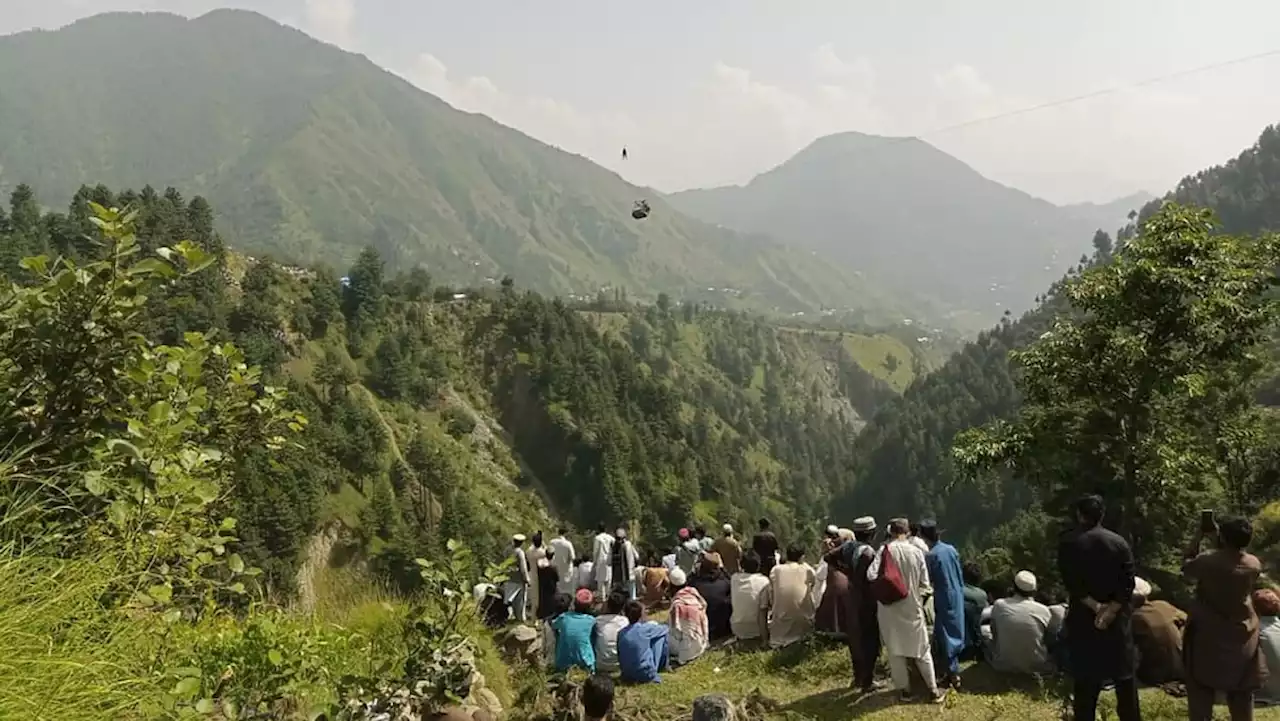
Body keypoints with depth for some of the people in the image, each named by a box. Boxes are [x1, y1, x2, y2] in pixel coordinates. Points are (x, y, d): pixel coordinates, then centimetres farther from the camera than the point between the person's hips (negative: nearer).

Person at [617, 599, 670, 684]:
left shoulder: (620, 633, -3)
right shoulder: (646, 628, -13)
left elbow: (619, 658, 7)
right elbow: (665, 629, 7)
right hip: (647, 676, -5)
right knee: (663, 634, 9)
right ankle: (663, 667, 24)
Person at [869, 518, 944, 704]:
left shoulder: (885, 550, -12)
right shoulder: (917, 552, -8)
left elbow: (871, 575, -20)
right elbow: (924, 583, -3)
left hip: (890, 607, -1)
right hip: (913, 607, 1)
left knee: (896, 650, 12)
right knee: (922, 650, 14)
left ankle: (904, 690, 17)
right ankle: (933, 690, 18)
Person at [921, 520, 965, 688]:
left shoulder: (931, 555, -19)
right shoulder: (951, 549, 2)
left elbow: (928, 581, -13)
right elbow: (961, 575, 10)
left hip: (944, 598, -7)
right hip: (957, 596, 7)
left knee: (945, 636, 2)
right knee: (954, 632, 16)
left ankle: (953, 674, 4)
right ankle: (953, 670, 26)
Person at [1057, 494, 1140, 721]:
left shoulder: (1068, 543, -6)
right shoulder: (1119, 542, 1)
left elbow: (1071, 583, -14)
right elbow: (1128, 583, -8)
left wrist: (1095, 606, -13)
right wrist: (1111, 609, -13)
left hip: (1083, 619, -2)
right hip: (1117, 619, 2)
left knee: (1085, 678, 4)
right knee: (1124, 674, 13)